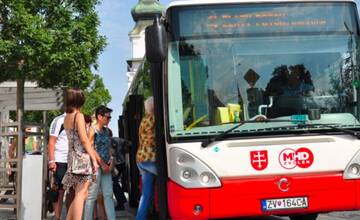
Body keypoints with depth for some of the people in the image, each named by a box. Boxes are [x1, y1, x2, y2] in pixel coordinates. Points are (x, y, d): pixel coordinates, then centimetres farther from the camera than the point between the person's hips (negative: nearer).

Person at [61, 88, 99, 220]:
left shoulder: (66, 118, 15)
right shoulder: (79, 116, -7)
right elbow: (84, 140, -13)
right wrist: (94, 159, -12)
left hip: (72, 156, 8)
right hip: (82, 156, -8)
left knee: (80, 194, 13)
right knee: (81, 194, -9)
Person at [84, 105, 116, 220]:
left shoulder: (106, 130, 14)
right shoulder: (92, 130, -6)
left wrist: (111, 159, 3)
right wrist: (102, 164, -12)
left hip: (106, 166, 7)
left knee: (108, 195, 5)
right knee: (92, 196, -3)